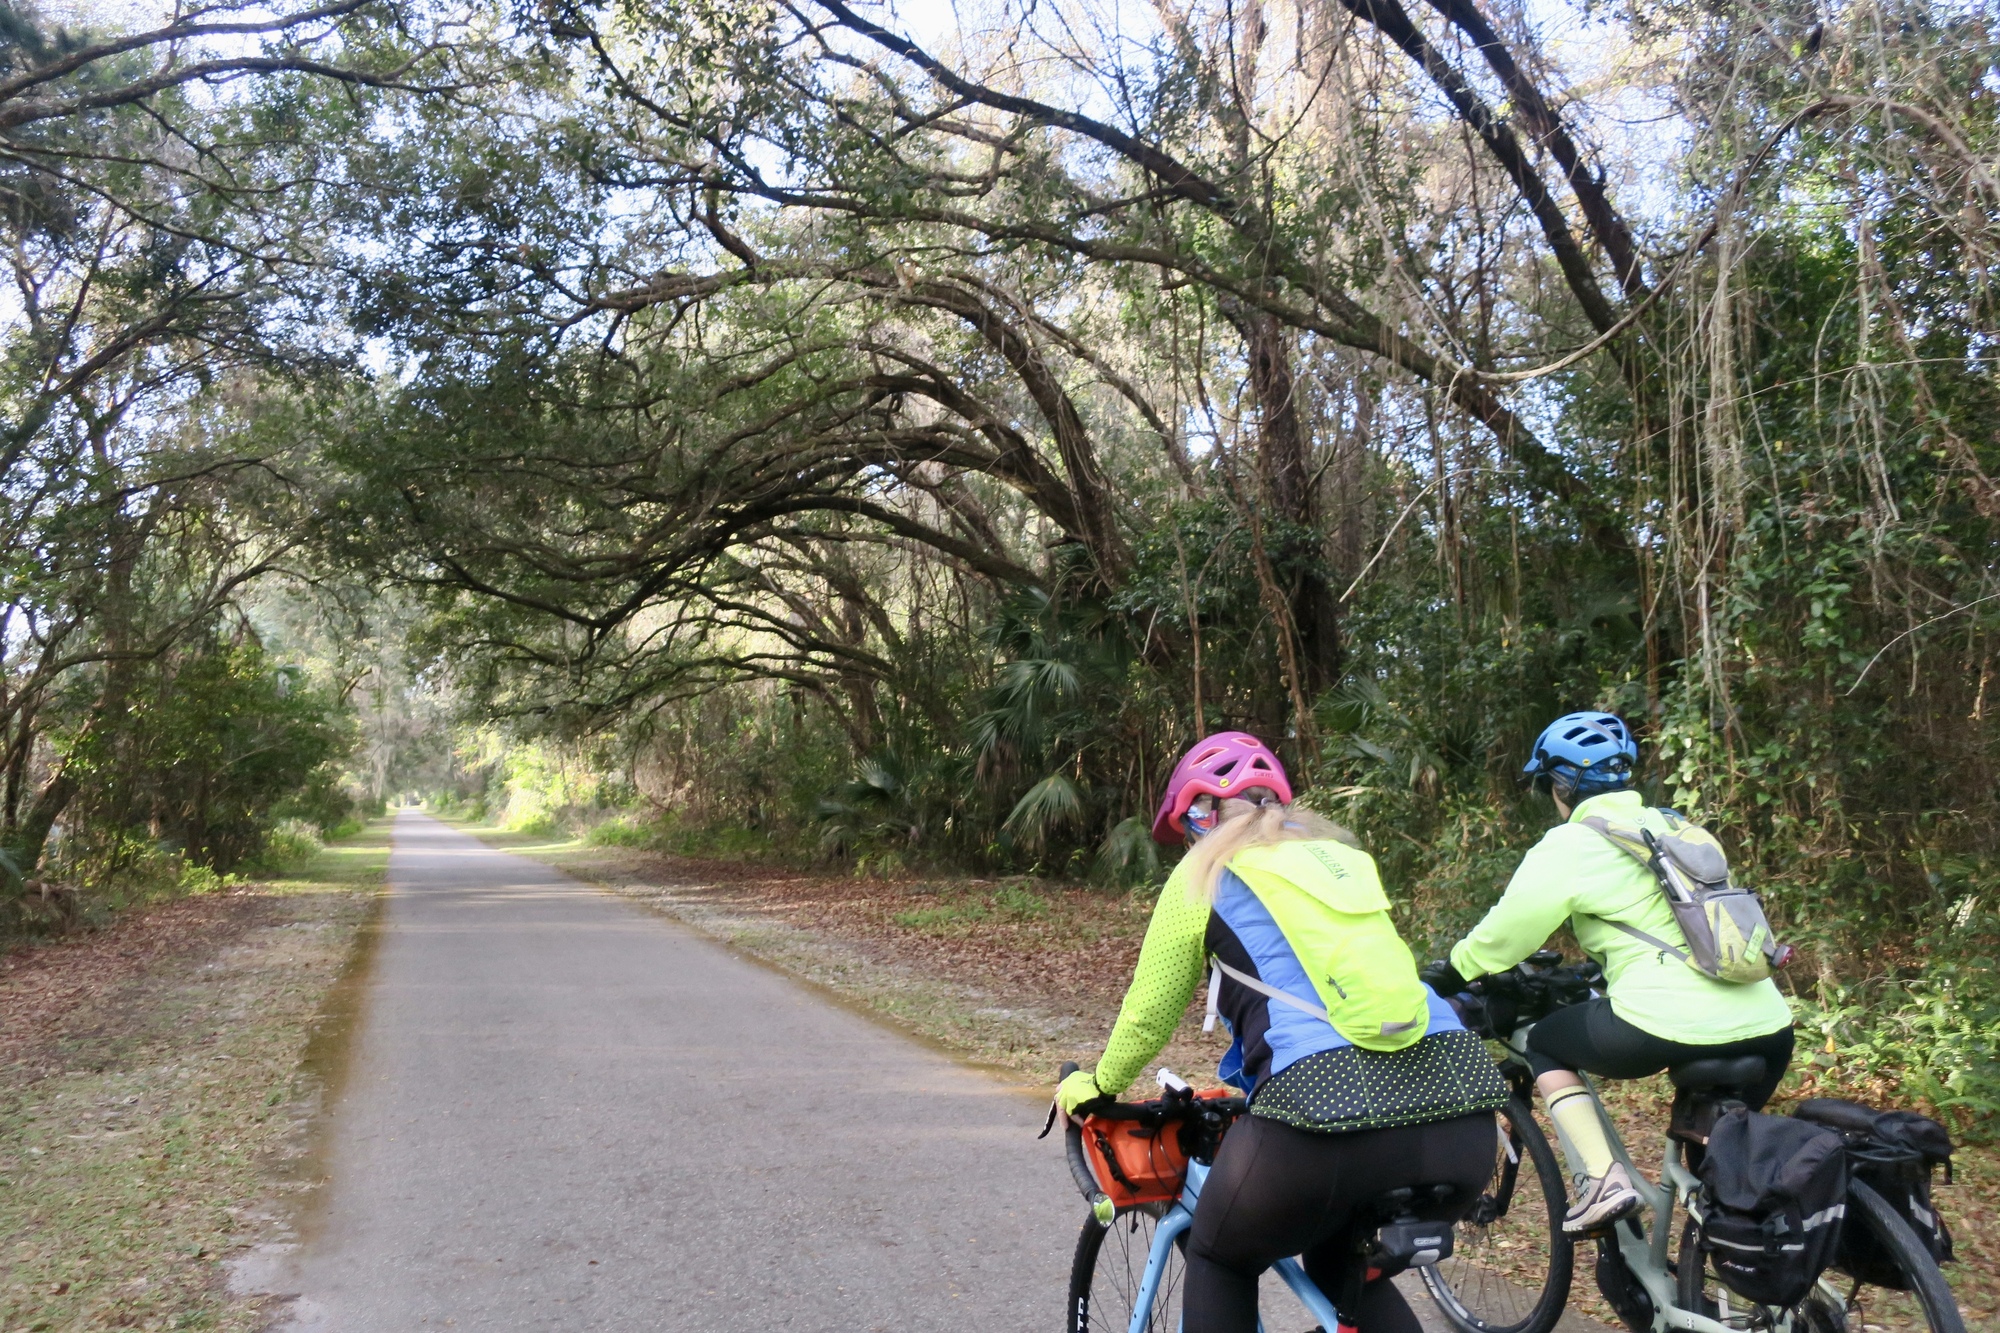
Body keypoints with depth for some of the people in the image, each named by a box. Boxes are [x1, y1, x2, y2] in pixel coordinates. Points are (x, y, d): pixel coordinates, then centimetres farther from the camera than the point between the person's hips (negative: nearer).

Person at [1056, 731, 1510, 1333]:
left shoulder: (1204, 872, 13)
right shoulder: (1343, 853, 27)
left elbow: (1149, 1011, 18)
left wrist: (1097, 1086, 38)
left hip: (1326, 1105, -5)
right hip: (1460, 1108, 6)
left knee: (1219, 1261, 25)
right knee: (1344, 1268, 32)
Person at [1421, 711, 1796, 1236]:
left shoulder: (1570, 845, 1)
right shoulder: (1675, 828, 21)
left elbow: (1505, 932, -1)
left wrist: (1448, 973, 14)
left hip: (1670, 1025, -6)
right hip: (1767, 1026, 7)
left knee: (1545, 1043, 17)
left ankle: (1602, 1179, 3)